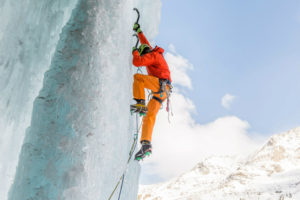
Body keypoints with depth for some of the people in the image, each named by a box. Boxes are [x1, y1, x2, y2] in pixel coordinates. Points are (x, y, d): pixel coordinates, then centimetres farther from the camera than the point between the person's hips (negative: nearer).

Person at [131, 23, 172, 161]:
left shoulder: (152, 55, 1)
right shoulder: (155, 55, 29)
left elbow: (137, 62, -11)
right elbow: (145, 44, 46)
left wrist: (135, 52, 8)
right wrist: (139, 32, 53)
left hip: (160, 83, -9)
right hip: (161, 90, 9)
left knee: (137, 77, -14)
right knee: (149, 116, -1)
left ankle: (140, 104, -24)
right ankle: (146, 145, -9)